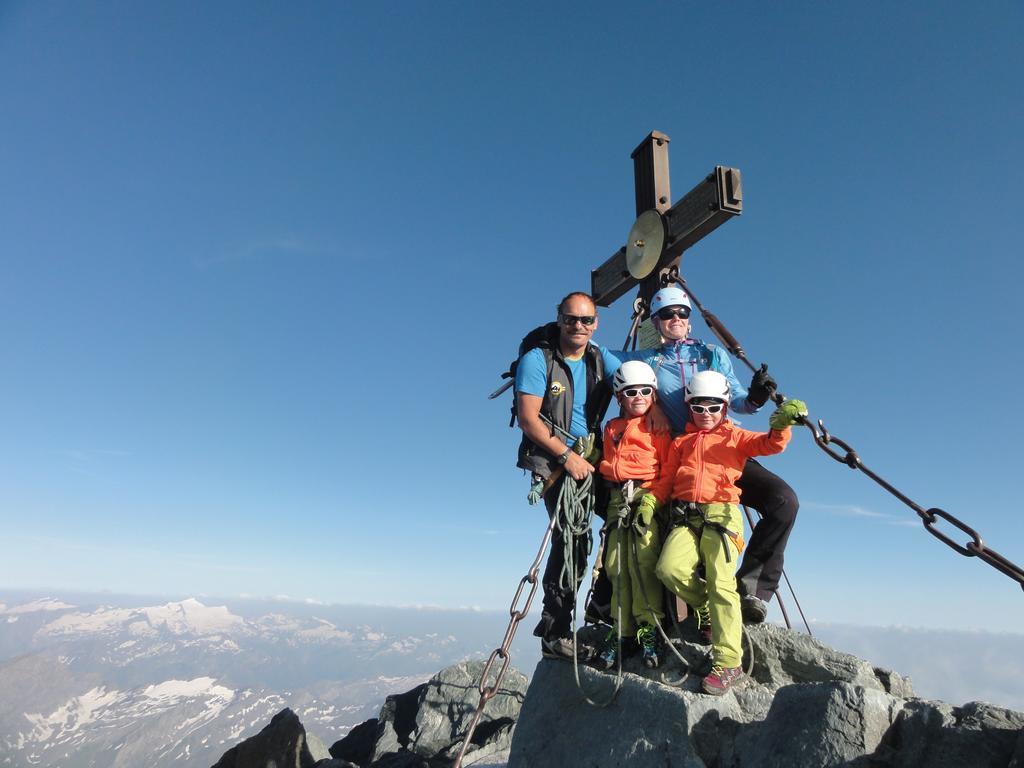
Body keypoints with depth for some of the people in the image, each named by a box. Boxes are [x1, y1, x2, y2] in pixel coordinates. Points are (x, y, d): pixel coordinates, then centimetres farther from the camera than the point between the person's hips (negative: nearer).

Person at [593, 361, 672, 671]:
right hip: (617, 501, 5)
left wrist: (653, 499, -11)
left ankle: (649, 628, -5)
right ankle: (622, 630, 6)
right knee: (616, 565, 0)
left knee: (643, 562, -14)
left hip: (648, 498, -4)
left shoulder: (659, 428, 6)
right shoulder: (611, 428, 21)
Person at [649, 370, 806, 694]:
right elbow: (666, 479, 17)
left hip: (721, 515, -2)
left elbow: (770, 444, -3)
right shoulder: (681, 442, 22)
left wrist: (781, 423, -23)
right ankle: (708, 609, 10)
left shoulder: (735, 436, 15)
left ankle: (728, 663, -2)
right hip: (685, 517, 3)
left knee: (721, 584, -10)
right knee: (669, 569, -19)